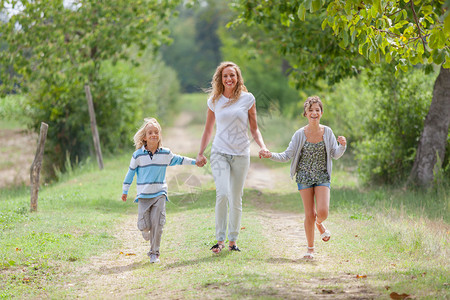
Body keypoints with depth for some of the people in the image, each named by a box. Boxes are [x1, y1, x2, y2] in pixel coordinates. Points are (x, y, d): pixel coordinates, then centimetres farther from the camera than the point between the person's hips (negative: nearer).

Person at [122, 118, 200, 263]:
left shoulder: (165, 153, 3)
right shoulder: (138, 155, -1)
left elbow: (178, 160, 21)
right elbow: (131, 172, 8)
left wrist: (195, 162, 25)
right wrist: (125, 191, 12)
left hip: (160, 193, 1)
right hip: (144, 195, -1)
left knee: (157, 223, -9)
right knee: (144, 225, -7)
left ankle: (154, 252, 2)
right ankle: (145, 230, 31)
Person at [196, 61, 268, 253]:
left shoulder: (247, 99, 3)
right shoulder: (214, 101, 6)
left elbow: (254, 129, 8)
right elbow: (208, 130, 15)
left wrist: (262, 146, -8)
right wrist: (201, 153, 10)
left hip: (241, 154, 1)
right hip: (220, 153, 0)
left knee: (236, 199, 4)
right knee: (222, 194, -17)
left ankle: (232, 241, 15)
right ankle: (220, 239, -8)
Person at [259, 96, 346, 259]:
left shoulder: (327, 132, -1)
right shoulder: (300, 134, -5)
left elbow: (335, 155, 0)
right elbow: (287, 156, -1)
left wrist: (342, 146, -20)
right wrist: (271, 155, -17)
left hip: (322, 177, 1)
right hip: (305, 177, -1)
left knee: (322, 212, -15)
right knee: (309, 215, -1)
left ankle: (320, 224, 24)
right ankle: (310, 248, 18)